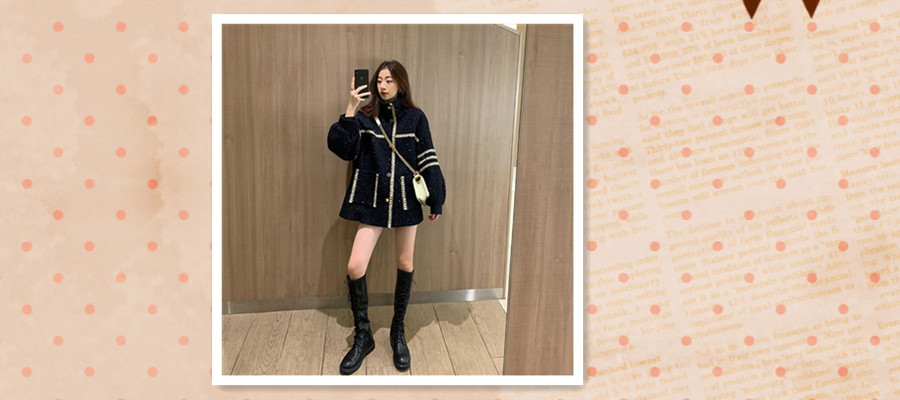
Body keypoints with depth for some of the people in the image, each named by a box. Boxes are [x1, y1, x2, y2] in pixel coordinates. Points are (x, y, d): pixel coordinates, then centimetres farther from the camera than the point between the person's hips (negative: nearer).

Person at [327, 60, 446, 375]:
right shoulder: (365, 115, 0)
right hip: (373, 200, 0)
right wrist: (350, 111, -19)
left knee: (405, 264, 10)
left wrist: (436, 201, 0)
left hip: (406, 200, 1)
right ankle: (362, 337, 13)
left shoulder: (415, 118, 0)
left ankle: (398, 331, 30)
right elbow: (342, 148, -11)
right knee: (355, 267, -8)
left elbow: (428, 160, 2)